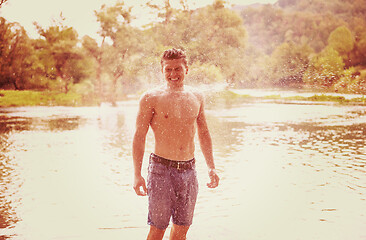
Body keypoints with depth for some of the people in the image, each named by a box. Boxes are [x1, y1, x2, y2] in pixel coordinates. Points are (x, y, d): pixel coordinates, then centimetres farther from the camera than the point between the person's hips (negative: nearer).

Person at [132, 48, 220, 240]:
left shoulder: (197, 98, 10)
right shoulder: (151, 98, -4)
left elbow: (203, 133, 19)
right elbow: (139, 137, -4)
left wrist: (211, 167, 15)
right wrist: (137, 175, -10)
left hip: (189, 169, 4)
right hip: (161, 168, -4)